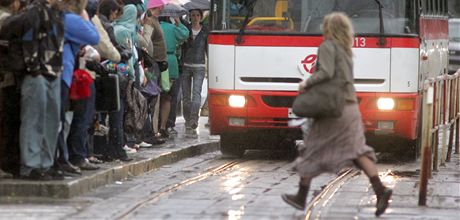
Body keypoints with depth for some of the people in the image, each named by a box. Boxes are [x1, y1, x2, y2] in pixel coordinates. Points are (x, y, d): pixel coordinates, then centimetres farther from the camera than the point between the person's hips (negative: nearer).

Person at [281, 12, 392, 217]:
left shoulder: (327, 46, -7)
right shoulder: (346, 51, 20)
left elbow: (326, 72, -20)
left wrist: (307, 83, -9)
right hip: (350, 107, 8)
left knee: (313, 152, 4)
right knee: (357, 150, 0)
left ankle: (301, 197, 12)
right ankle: (380, 190, -17)